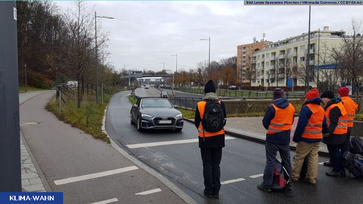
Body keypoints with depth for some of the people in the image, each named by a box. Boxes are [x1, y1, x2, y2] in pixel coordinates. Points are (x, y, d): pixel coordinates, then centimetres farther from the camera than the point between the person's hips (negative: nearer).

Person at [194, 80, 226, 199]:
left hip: (205, 138, -2)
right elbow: (224, 120, 4)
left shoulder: (200, 105, -10)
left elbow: (196, 122, 0)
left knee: (207, 165, 9)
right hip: (218, 138, 2)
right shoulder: (221, 104, -5)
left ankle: (209, 190, 14)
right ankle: (216, 191, 15)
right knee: (216, 165, 12)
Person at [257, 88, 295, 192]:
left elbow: (265, 122, -8)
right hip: (285, 139, 5)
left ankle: (267, 185, 4)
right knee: (287, 161, 16)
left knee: (270, 162, 0)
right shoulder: (291, 107, 3)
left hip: (272, 138, -5)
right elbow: (291, 122, 11)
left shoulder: (272, 107, -15)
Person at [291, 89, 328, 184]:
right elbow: (324, 125, 14)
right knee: (314, 157, 12)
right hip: (317, 138, 7)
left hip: (306, 138, -7)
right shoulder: (321, 109, 9)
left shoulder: (306, 108, -15)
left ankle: (294, 176, 13)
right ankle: (312, 178, 15)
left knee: (299, 157, 5)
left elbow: (301, 125, -19)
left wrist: (296, 138, -14)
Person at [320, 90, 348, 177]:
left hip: (334, 134, -10)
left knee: (333, 152, 2)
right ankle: (341, 170, 26)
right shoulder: (337, 104, 12)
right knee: (337, 152, 18)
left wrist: (328, 131, -33)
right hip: (340, 133, 10)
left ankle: (336, 171, 12)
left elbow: (333, 122, -27)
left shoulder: (334, 107, -21)